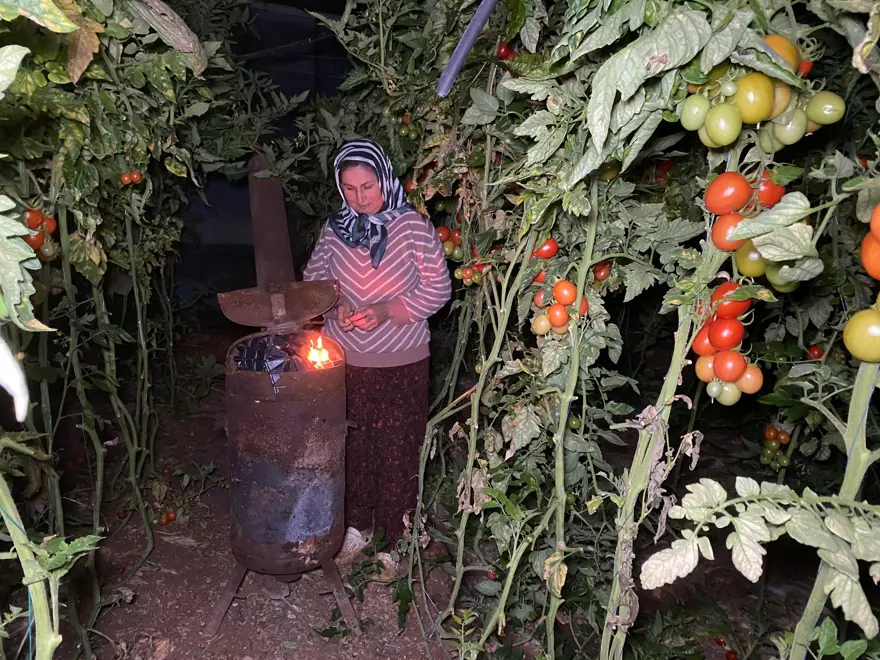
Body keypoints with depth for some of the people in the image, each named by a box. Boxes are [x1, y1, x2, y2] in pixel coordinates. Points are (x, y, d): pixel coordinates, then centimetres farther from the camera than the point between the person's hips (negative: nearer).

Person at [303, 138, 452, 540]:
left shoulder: (413, 225, -9)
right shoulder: (334, 228, 1)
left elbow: (438, 289, -6)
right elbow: (314, 277, 13)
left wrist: (388, 311, -17)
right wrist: (336, 302, -8)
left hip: (401, 362, -3)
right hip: (344, 357, 3)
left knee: (397, 447, 6)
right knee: (350, 444, 12)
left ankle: (395, 535, 27)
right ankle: (353, 524, 34)